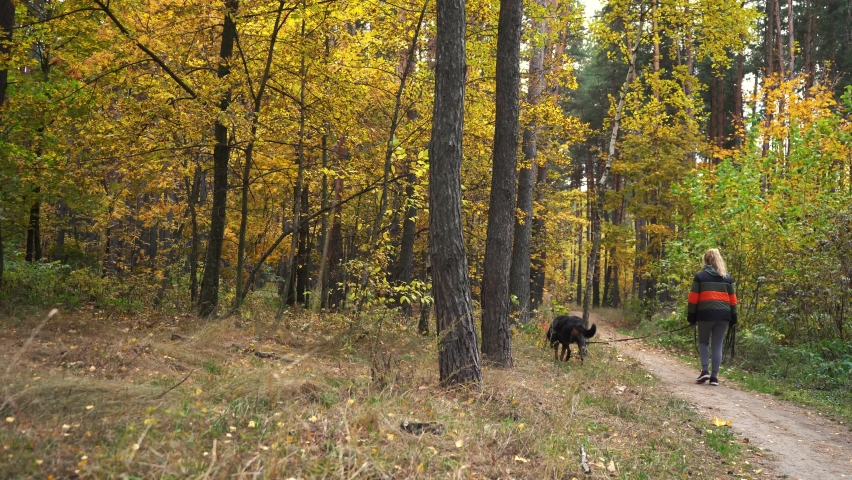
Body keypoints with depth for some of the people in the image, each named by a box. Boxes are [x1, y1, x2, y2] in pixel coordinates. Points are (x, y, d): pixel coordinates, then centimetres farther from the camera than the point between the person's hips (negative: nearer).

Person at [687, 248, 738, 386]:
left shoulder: (700, 276, 3)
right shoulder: (727, 277, 12)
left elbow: (693, 298, 0)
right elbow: (732, 299, 13)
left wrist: (691, 316, 4)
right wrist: (733, 317, 17)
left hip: (705, 314, -2)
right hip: (723, 315, 2)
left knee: (703, 342, 16)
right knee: (717, 345, 7)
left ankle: (705, 370, 1)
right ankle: (714, 376, 5)